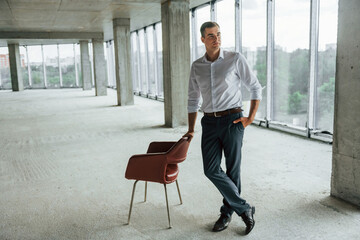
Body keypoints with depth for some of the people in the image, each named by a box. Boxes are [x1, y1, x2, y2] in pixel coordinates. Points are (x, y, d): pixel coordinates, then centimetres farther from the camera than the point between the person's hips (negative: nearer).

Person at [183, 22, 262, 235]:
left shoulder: (235, 59, -3)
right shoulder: (197, 66, 9)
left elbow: (256, 88, 2)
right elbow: (193, 100, 16)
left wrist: (251, 118, -6)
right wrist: (191, 130, 13)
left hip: (232, 120, -3)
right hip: (209, 122, 4)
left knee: (232, 170, 4)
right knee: (211, 169, -5)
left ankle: (228, 212, 25)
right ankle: (244, 208, 10)